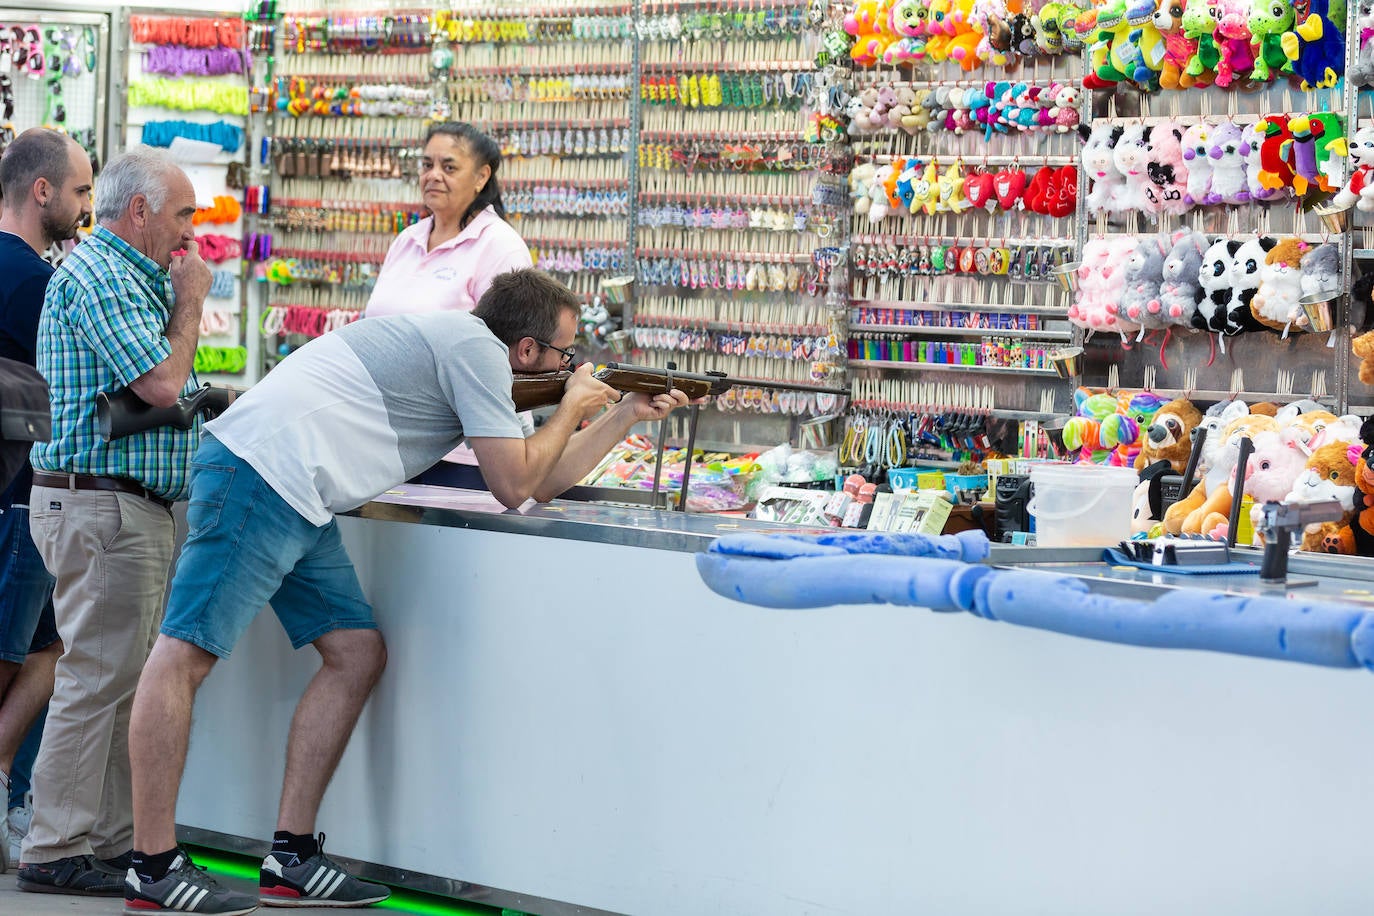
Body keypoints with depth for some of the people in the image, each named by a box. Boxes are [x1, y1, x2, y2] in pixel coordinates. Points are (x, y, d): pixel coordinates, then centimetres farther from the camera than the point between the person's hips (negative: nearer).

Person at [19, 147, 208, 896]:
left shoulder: (125, 275, 20)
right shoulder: (98, 276, -14)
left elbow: (162, 383, 20)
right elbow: (161, 383, -20)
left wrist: (180, 300, 12)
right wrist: (189, 301, -8)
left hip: (132, 507, 11)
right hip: (102, 505, -11)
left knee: (123, 679, 12)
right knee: (96, 679, -9)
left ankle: (113, 841, 16)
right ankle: (55, 852, -5)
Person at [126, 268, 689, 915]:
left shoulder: (460, 350, 25)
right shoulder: (476, 348, -6)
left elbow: (543, 482, 27)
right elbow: (515, 486, -5)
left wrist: (626, 416, 27)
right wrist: (573, 409, 8)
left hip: (296, 503, 11)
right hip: (260, 469, -11)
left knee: (356, 654, 8)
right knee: (187, 654, -11)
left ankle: (291, 861, 8)